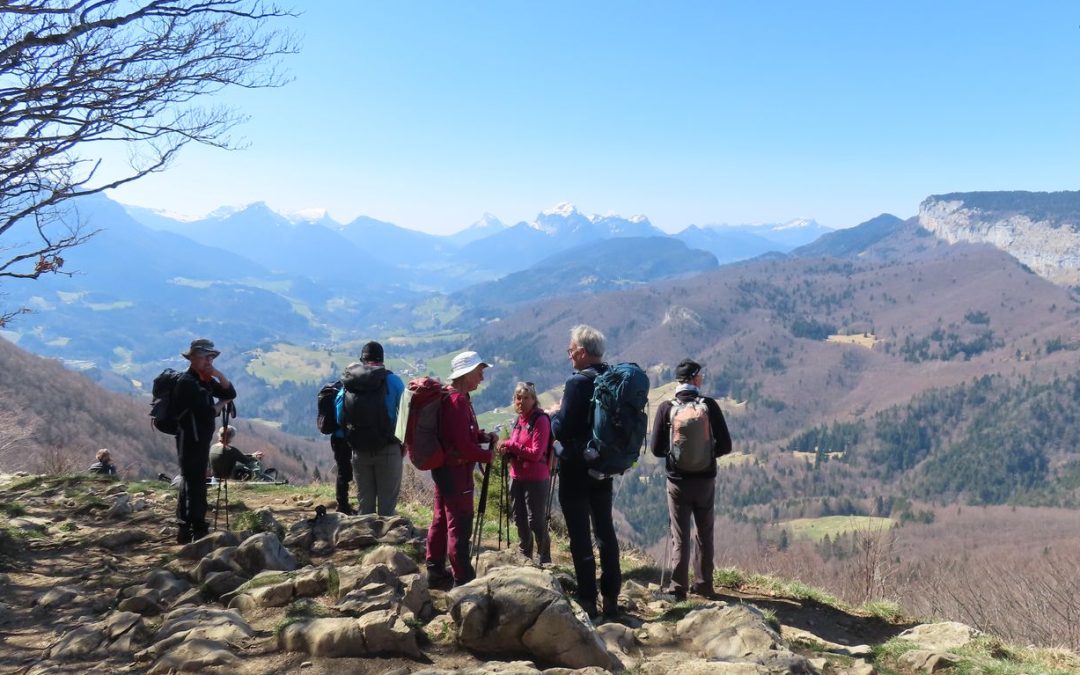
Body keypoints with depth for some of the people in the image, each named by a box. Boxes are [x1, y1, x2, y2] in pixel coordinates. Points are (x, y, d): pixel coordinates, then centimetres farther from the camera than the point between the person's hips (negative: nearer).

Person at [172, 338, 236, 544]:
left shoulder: (205, 380, 14)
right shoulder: (187, 382, -15)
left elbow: (230, 394, 10)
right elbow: (207, 413, -22)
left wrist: (219, 375, -4)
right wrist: (220, 405, -2)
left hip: (201, 440, 10)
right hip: (191, 440, -10)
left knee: (190, 484, 15)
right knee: (196, 486, -8)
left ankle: (185, 531, 23)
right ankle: (199, 532, -4)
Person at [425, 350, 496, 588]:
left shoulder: (449, 397, 11)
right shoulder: (458, 401, -21)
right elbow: (464, 445, -23)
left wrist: (485, 436, 4)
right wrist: (488, 456, -9)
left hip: (443, 467, 10)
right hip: (455, 470, -10)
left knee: (441, 518, 17)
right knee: (460, 524, -4)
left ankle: (435, 570, 27)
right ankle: (463, 579, 2)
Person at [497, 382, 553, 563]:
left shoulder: (541, 420, -14)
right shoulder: (519, 420, 10)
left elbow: (536, 453, -20)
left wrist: (510, 445, -19)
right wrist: (506, 451, -3)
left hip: (536, 479, -8)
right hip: (517, 476, 8)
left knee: (536, 521, -2)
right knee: (520, 519, 17)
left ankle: (544, 559, 10)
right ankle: (524, 557, 32)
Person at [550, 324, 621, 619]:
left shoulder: (578, 383, -19)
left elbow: (562, 430, -20)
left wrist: (556, 413, -1)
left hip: (575, 470, -7)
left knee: (580, 536, 1)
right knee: (605, 531, 14)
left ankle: (587, 602, 5)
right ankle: (611, 599, 20)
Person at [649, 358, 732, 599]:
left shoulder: (666, 408, -10)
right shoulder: (709, 406, -9)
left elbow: (656, 448, -7)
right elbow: (725, 445, -7)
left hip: (678, 481, -1)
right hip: (706, 480, 1)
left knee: (680, 535, 9)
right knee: (705, 534, 17)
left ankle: (678, 587, 8)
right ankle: (704, 584, 23)